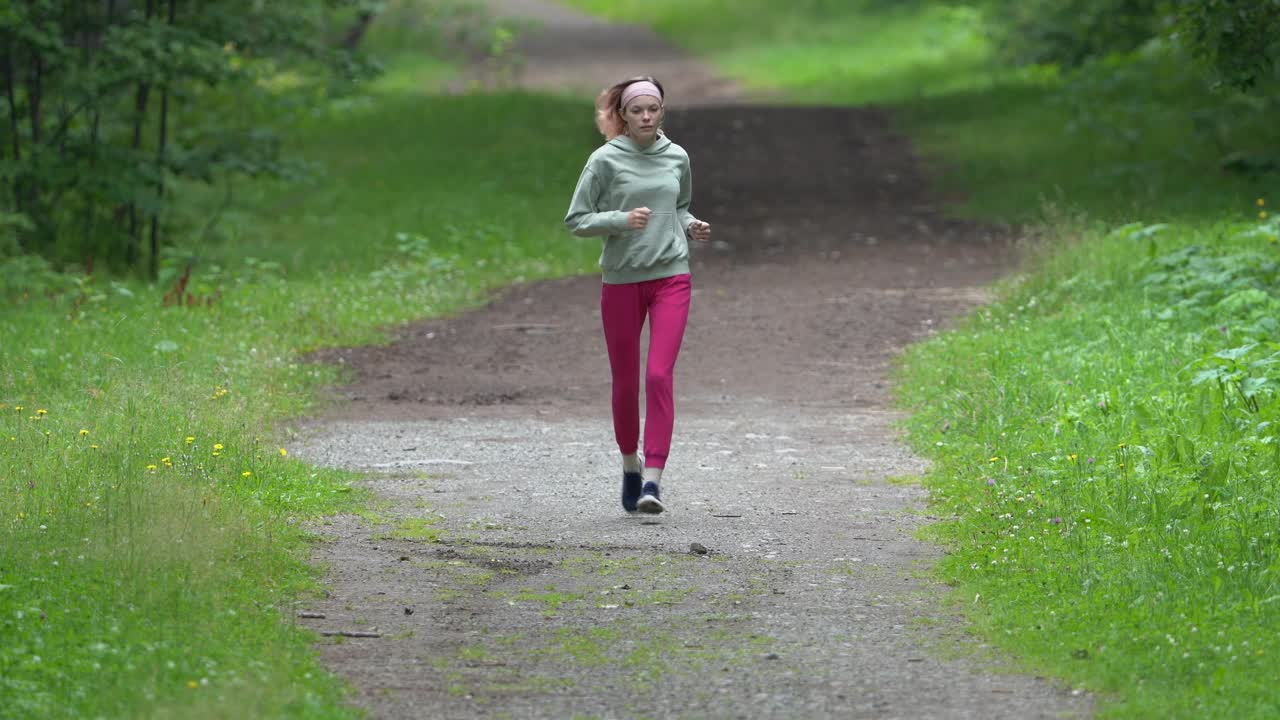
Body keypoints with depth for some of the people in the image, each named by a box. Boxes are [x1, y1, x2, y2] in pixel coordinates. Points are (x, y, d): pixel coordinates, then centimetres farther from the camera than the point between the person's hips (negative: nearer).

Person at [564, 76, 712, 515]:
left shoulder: (677, 158, 6)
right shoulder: (605, 161, -4)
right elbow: (576, 220, -3)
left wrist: (691, 228, 2)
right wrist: (622, 220, -18)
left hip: (671, 277, 1)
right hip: (621, 280, -1)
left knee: (659, 376, -13)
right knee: (625, 382, 8)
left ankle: (653, 479, -15)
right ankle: (630, 464, 32)